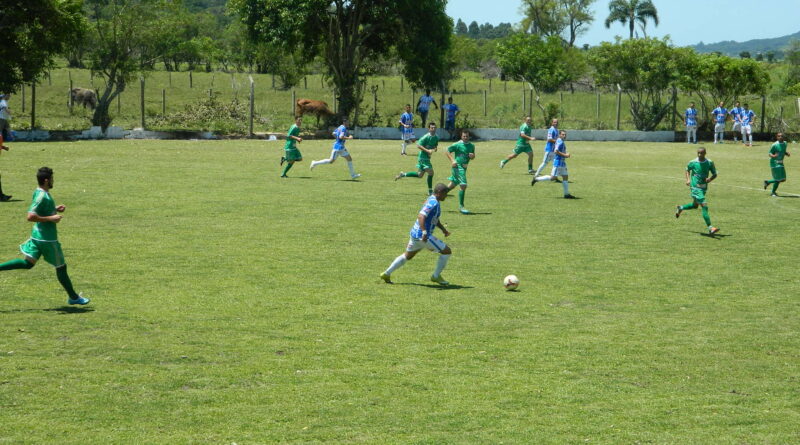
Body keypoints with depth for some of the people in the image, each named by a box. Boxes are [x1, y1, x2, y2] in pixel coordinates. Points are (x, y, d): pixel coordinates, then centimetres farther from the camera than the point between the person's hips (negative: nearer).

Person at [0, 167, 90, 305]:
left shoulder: (38, 192, 6)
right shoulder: (42, 197, -24)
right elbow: (30, 216, -30)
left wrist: (55, 209, 11)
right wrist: (51, 218, -24)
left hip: (38, 235, 9)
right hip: (47, 238, -9)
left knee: (28, 263, 11)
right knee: (61, 267, 5)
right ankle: (73, 297, 18)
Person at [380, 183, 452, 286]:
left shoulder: (431, 199, 13)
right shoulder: (433, 203, -19)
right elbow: (421, 216, -32)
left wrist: (443, 229, 21)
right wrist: (424, 232, -39)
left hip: (415, 234, 10)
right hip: (423, 236, -10)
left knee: (407, 256, 24)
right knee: (447, 251, -1)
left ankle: (386, 274, 25)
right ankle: (436, 276, 7)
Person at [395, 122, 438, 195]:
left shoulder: (436, 138, 5)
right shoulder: (426, 137, -18)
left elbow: (436, 145, 21)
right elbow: (418, 145, -21)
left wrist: (434, 149, -3)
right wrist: (427, 150, -28)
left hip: (427, 158, 9)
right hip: (423, 157, -9)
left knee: (420, 175, 16)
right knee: (430, 172, -11)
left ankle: (403, 174, 29)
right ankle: (430, 191, 1)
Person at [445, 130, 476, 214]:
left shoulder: (471, 146, 10)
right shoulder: (457, 145, -10)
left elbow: (472, 157, 20)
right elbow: (447, 151, -6)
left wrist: (472, 156, -4)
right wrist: (452, 160, -17)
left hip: (464, 167, 8)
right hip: (457, 166, -8)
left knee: (452, 185, 19)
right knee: (463, 185, -15)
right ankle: (461, 206, -7)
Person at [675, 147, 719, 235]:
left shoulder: (710, 163, -3)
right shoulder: (692, 162, -7)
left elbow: (714, 174, 5)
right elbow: (687, 170, 13)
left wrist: (710, 179, -16)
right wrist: (688, 179, -2)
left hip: (704, 187, 5)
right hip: (695, 187, -5)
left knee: (695, 205, 22)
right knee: (704, 206, -16)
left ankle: (680, 208, 51)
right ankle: (710, 228, -18)